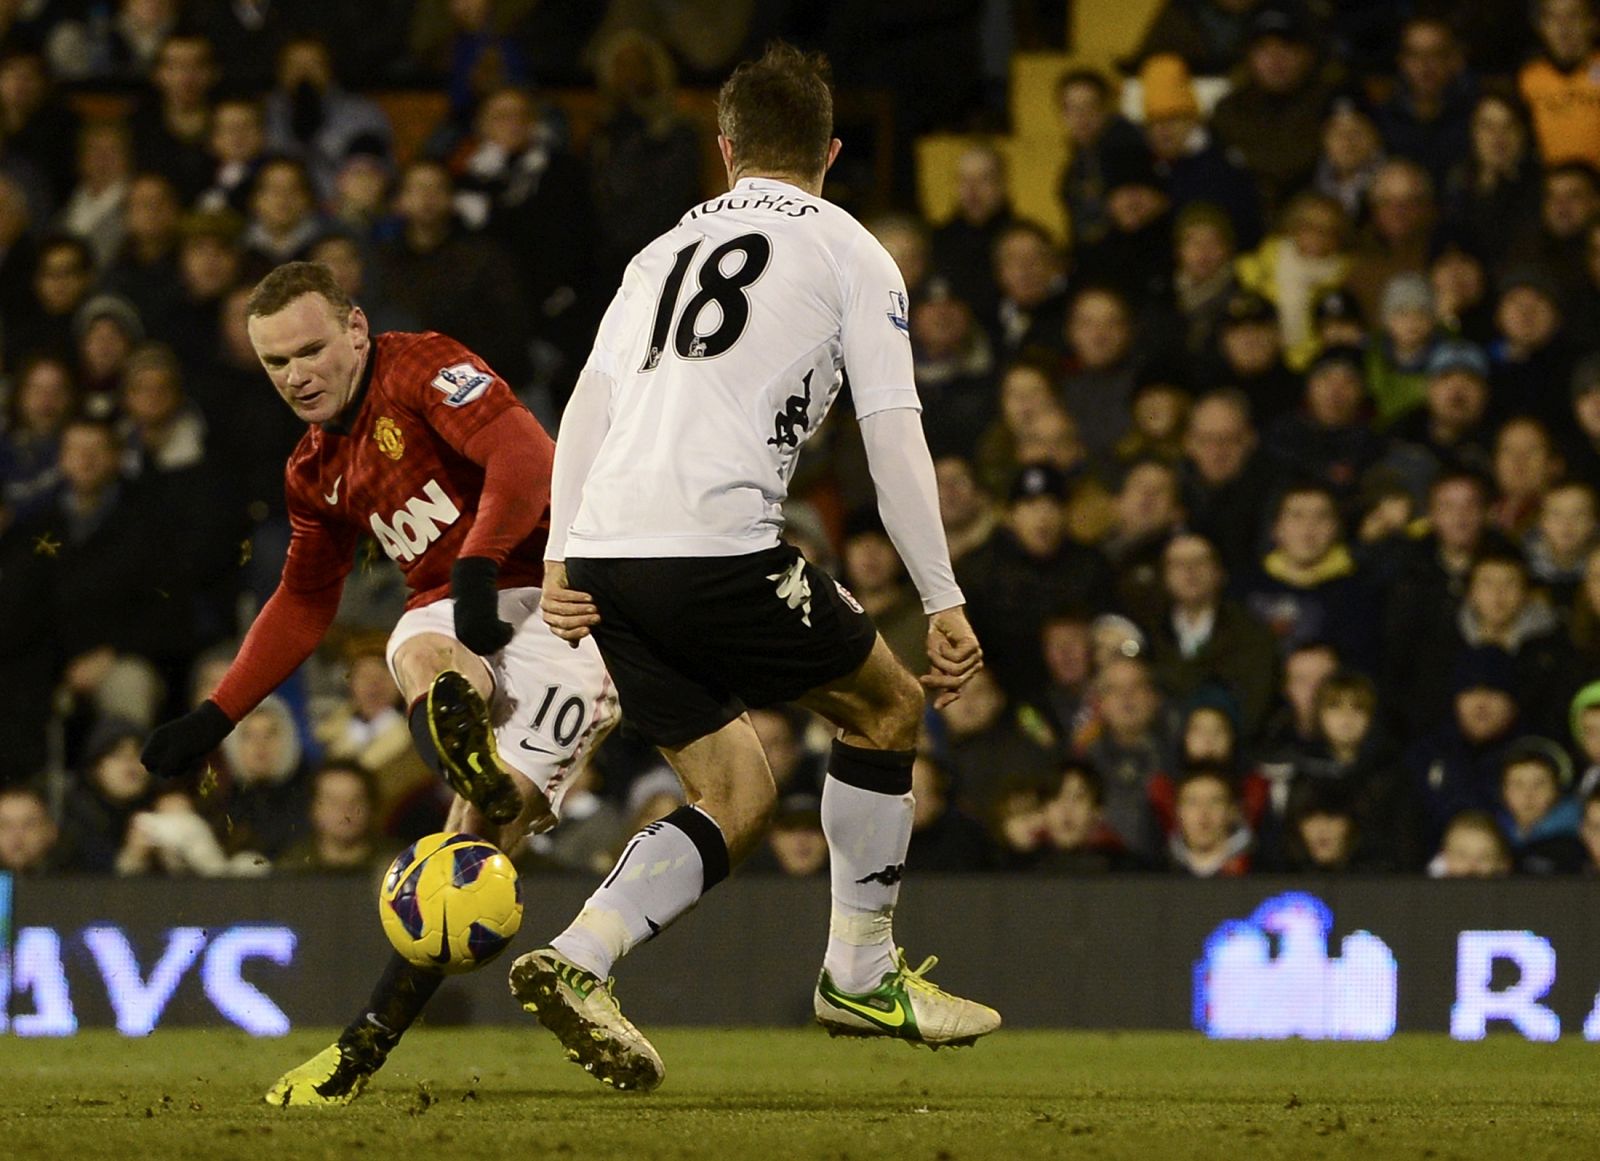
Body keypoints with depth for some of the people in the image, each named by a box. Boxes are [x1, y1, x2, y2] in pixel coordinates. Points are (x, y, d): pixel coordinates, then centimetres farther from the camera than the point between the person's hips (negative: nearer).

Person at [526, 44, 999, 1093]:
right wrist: (945, 602, 3)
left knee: (737, 799, 13)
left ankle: (577, 960, -7)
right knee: (887, 706, 16)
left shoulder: (668, 248, 24)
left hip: (605, 553, 6)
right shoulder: (849, 254, 8)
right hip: (717, 546, -6)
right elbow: (893, 435, 2)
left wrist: (562, 556, 13)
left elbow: (590, 402, 15)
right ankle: (862, 974, 18)